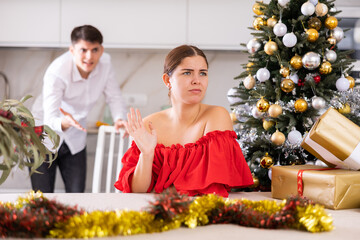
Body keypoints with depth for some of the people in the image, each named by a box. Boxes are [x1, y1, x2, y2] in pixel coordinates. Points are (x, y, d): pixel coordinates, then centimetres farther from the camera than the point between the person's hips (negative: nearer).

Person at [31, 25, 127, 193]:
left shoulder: (104, 63, -14)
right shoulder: (56, 73, -29)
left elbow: (114, 98, -3)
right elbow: (50, 119, -34)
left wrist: (119, 119, -24)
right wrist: (64, 122, -56)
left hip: (75, 140, 5)